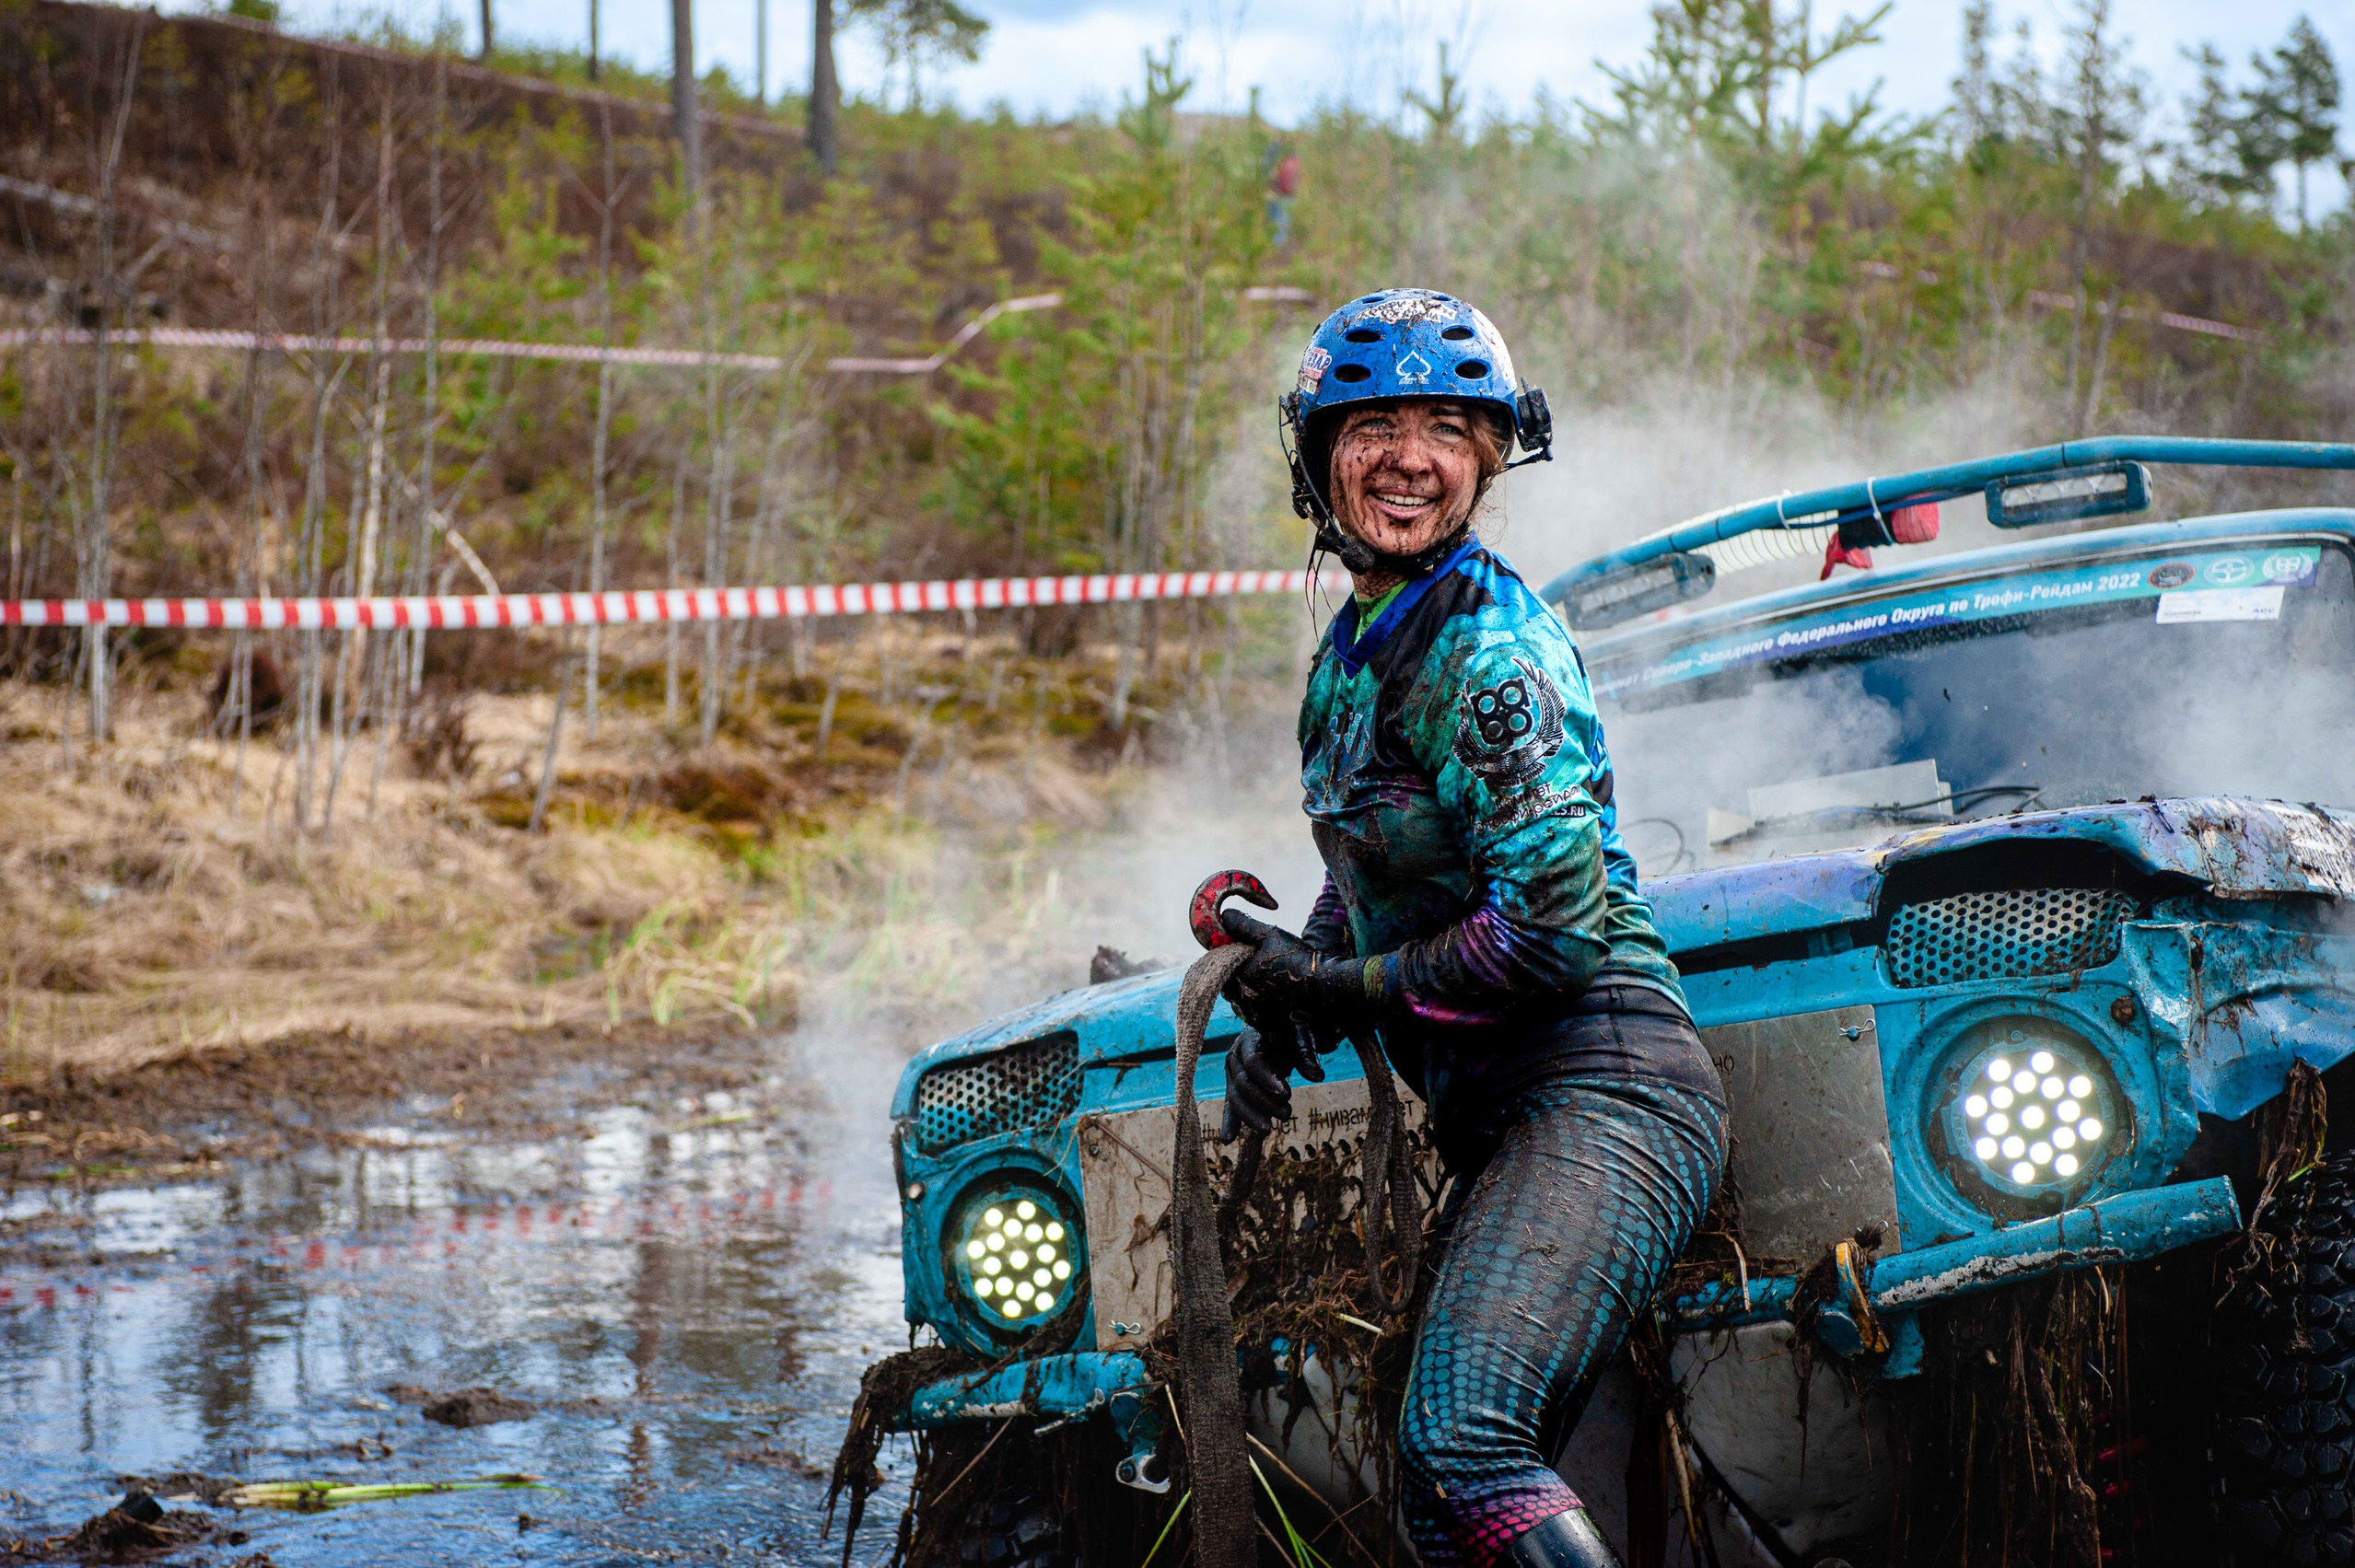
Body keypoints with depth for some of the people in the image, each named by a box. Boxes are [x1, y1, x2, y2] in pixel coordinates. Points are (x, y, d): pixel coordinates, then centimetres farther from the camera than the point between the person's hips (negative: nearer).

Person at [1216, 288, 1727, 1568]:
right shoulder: (1354, 646, 14)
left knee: (1460, 1447, -28)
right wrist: (1282, 1023, 11)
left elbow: (1554, 933, -19)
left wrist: (1337, 983, -9)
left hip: (1598, 1094, -10)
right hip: (1494, 1120, 10)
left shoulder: (1487, 655, -13)